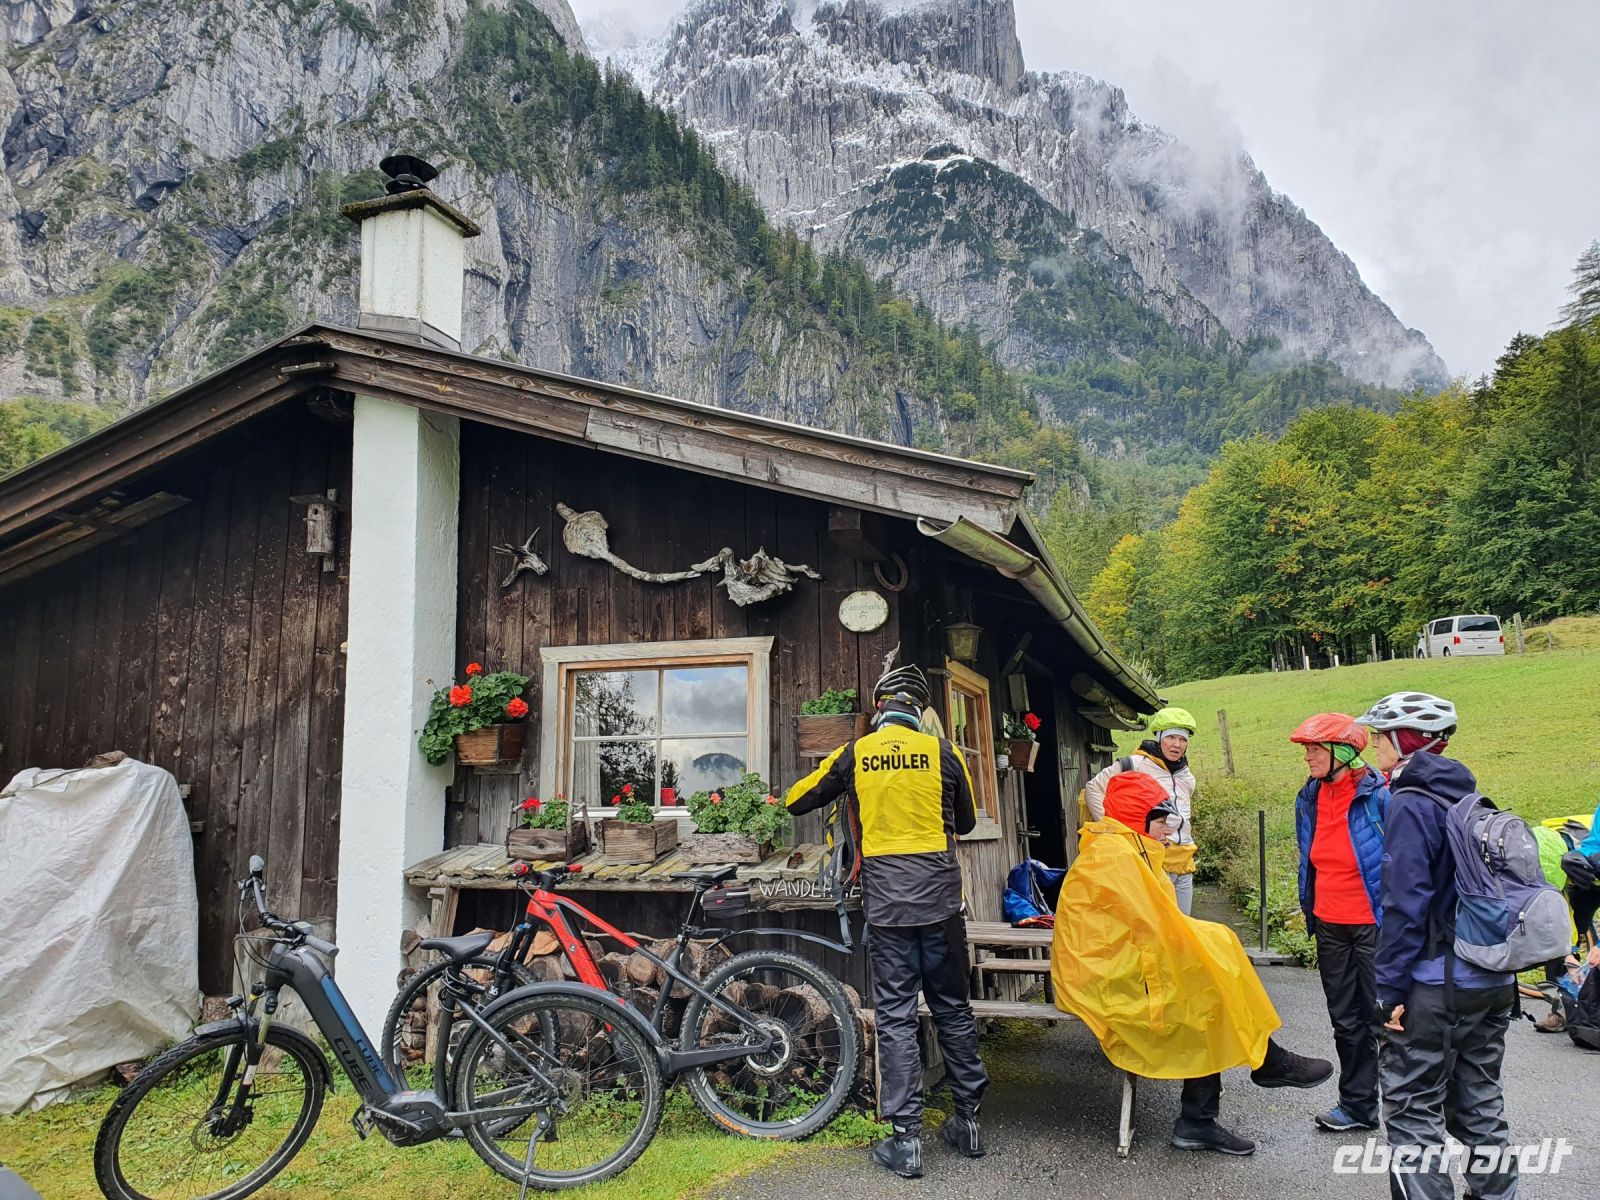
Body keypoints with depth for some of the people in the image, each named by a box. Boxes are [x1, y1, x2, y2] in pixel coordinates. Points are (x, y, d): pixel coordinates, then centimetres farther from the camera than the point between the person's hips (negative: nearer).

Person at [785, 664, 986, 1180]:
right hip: (940, 895, 1)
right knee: (952, 1007, 14)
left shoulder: (856, 753, 1)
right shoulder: (942, 752, 0)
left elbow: (796, 802, 11)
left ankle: (906, 1139, 6)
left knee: (896, 1016, 4)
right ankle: (968, 1121, 24)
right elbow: (966, 822, 15)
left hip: (885, 899, -1)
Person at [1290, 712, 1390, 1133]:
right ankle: (1357, 1105, 27)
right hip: (1330, 925, 6)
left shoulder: (1378, 796, -15)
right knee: (1345, 1020, 15)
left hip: (1372, 924, -6)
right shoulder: (1309, 798, 4)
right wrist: (1309, 910, 18)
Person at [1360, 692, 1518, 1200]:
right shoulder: (1470, 799, 9)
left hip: (1435, 987, -8)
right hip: (1493, 982, 8)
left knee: (1413, 1110, 1)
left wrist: (1390, 990, -14)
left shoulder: (1411, 805, -15)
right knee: (1480, 1105, 18)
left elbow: (1405, 905, -19)